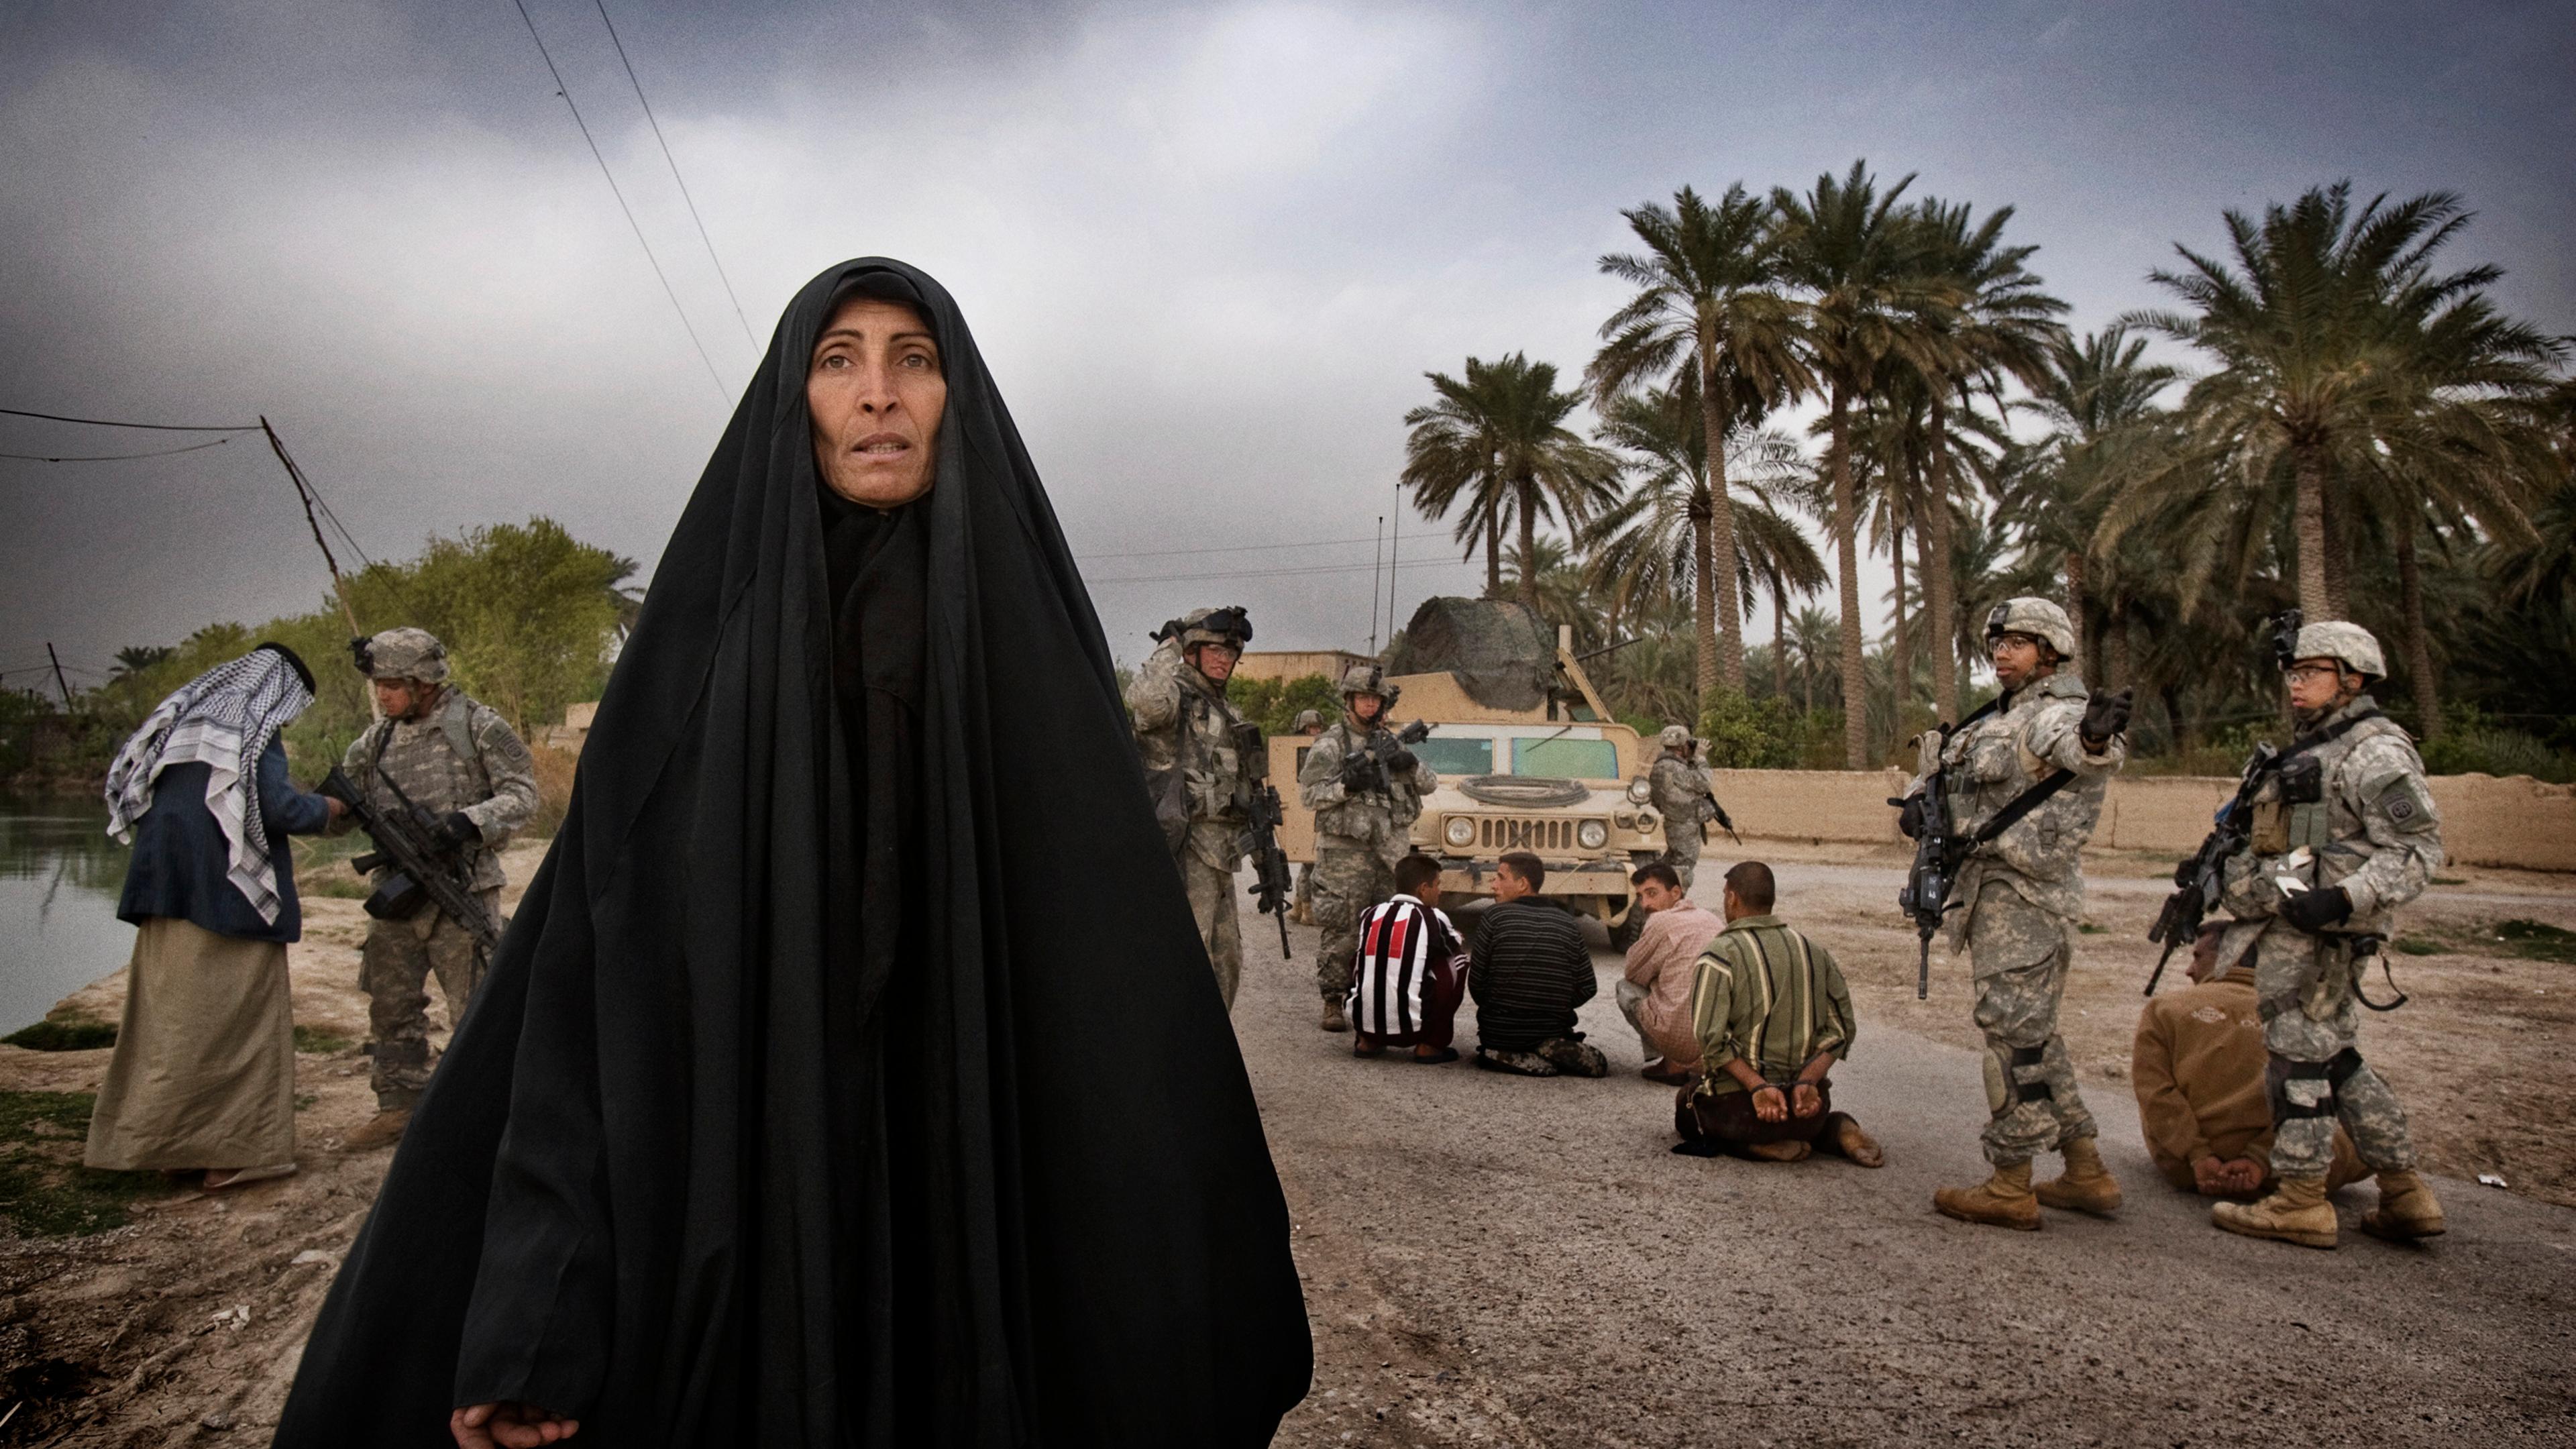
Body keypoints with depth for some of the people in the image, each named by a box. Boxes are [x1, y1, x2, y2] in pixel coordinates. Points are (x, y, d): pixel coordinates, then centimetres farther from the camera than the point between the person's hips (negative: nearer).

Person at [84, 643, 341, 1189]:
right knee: (237, 1019, -1)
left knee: (172, 1011, 12)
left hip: (166, 888, 8)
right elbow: (278, 807, -16)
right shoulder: (255, 731, -7)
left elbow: (133, 789, 21)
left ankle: (171, 1141, 18)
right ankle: (234, 1149, 1)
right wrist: (325, 809, 3)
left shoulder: (179, 720, 16)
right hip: (227, 893, -8)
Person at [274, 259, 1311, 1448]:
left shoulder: (1028, 631, 0)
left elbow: (1122, 949, -2)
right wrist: (531, 1307, -13)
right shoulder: (708, 631, 0)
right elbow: (597, 955, -6)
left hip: (988, 1188, 1)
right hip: (745, 1195, 0)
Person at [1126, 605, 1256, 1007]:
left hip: (1221, 850, 9)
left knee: (1226, 962, 15)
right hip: (1188, 846, -9)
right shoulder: (1175, 696, -8)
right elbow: (1145, 700, -35)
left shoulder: (1227, 711, 20)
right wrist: (1169, 647, -19)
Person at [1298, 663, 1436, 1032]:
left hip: (1390, 851, 6)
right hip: (1346, 852, -5)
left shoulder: (1390, 741, 15)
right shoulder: (1330, 744, -2)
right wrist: (1347, 785, -21)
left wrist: (1411, 764, -6)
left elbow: (1431, 785, 14)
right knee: (1342, 930, -5)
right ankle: (1333, 1003, 3)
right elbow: (1308, 794, -8)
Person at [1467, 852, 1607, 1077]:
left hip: (1498, 1033, -2)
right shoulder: (1567, 923, 2)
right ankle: (1553, 1049, -6)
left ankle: (1506, 1058, -5)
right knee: (1597, 1064, 25)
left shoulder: (1495, 915, -8)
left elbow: (1477, 983, -5)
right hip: (1553, 1031, 2)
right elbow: (1587, 988, 3)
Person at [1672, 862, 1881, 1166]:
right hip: (1809, 1103, 6)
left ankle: (1760, 1146, -2)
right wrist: (1807, 1082, -8)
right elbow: (1843, 1028, 2)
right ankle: (1836, 1130, 7)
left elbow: (1710, 1037, -20)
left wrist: (1758, 1087, -20)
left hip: (1739, 1104, -6)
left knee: (1686, 1106, 25)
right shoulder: (1816, 953, 8)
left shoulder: (1719, 957, -10)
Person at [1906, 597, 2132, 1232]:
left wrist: (2096, 736, -59)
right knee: (2034, 1034, 16)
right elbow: (1941, 766, 21)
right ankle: (2087, 1173, 26)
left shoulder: (2056, 714, -11)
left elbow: (2077, 749, -34)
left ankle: (2010, 1189, 2)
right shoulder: (1994, 721, 18)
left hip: (2023, 899, -10)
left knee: (2015, 1034, -5)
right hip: (1994, 896, 10)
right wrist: (1918, 798, -2)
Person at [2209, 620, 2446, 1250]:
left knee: (2301, 1055, -3)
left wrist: (2341, 898, -27)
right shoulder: (2314, 750, 19)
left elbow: (2418, 850, -18)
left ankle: (2300, 1201, 6)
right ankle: (2404, 1193, 21)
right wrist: (2227, 869, 23)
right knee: (2334, 1058, 14)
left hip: (2319, 932, -10)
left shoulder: (2374, 752, -11)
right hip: (2290, 926, 10)